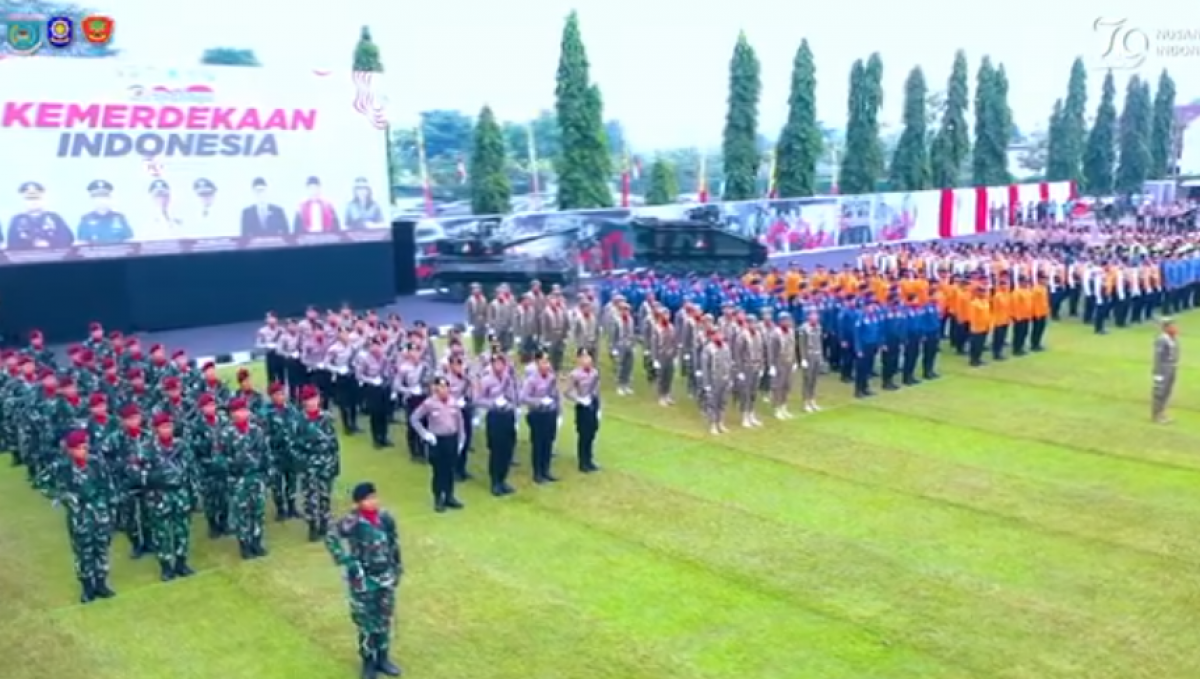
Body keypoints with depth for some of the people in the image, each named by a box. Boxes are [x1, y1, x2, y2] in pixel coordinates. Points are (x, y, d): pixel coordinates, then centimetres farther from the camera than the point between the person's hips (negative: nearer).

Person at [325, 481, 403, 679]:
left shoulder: (385, 518, -5)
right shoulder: (352, 522, -19)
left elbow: (394, 543, 7)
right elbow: (330, 537, -18)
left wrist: (398, 568, 10)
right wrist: (345, 560, -20)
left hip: (386, 577, 4)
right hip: (363, 579, -4)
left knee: (384, 619, 15)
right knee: (365, 622, 7)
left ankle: (382, 658, 32)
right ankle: (369, 662, 24)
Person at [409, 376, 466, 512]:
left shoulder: (454, 403, -1)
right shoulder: (429, 403, -13)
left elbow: (460, 422, 10)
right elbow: (413, 418, -6)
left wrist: (461, 440, 9)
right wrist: (425, 434, -10)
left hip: (452, 439, 4)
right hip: (437, 440, -4)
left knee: (450, 470, 12)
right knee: (438, 471, 4)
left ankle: (449, 497, 26)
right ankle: (438, 499, 16)